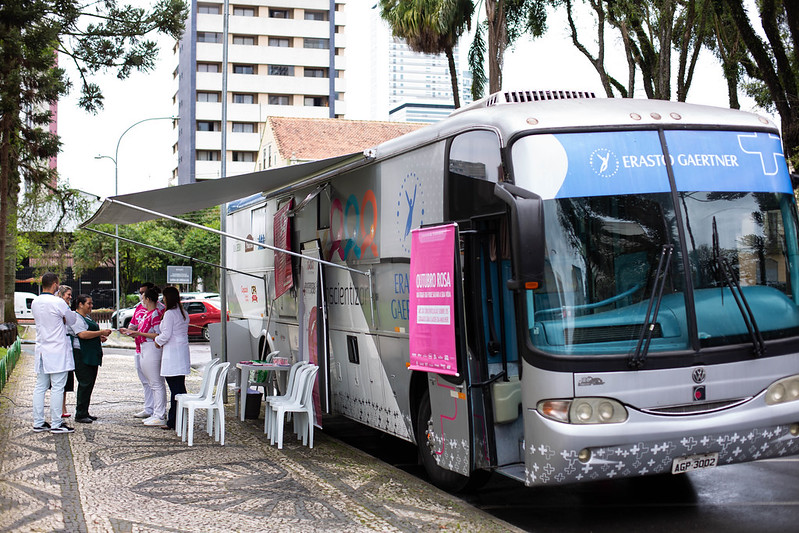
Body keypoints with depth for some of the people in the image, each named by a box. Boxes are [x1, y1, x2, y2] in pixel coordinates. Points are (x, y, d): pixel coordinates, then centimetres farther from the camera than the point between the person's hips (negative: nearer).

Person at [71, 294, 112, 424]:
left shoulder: (87, 317, 21)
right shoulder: (76, 318, -10)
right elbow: (83, 334, -24)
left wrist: (100, 337, 14)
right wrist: (101, 332, -20)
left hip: (92, 357, 10)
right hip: (82, 356, -10)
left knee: (89, 384, 10)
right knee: (85, 384, -10)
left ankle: (85, 413, 15)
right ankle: (80, 414, -6)